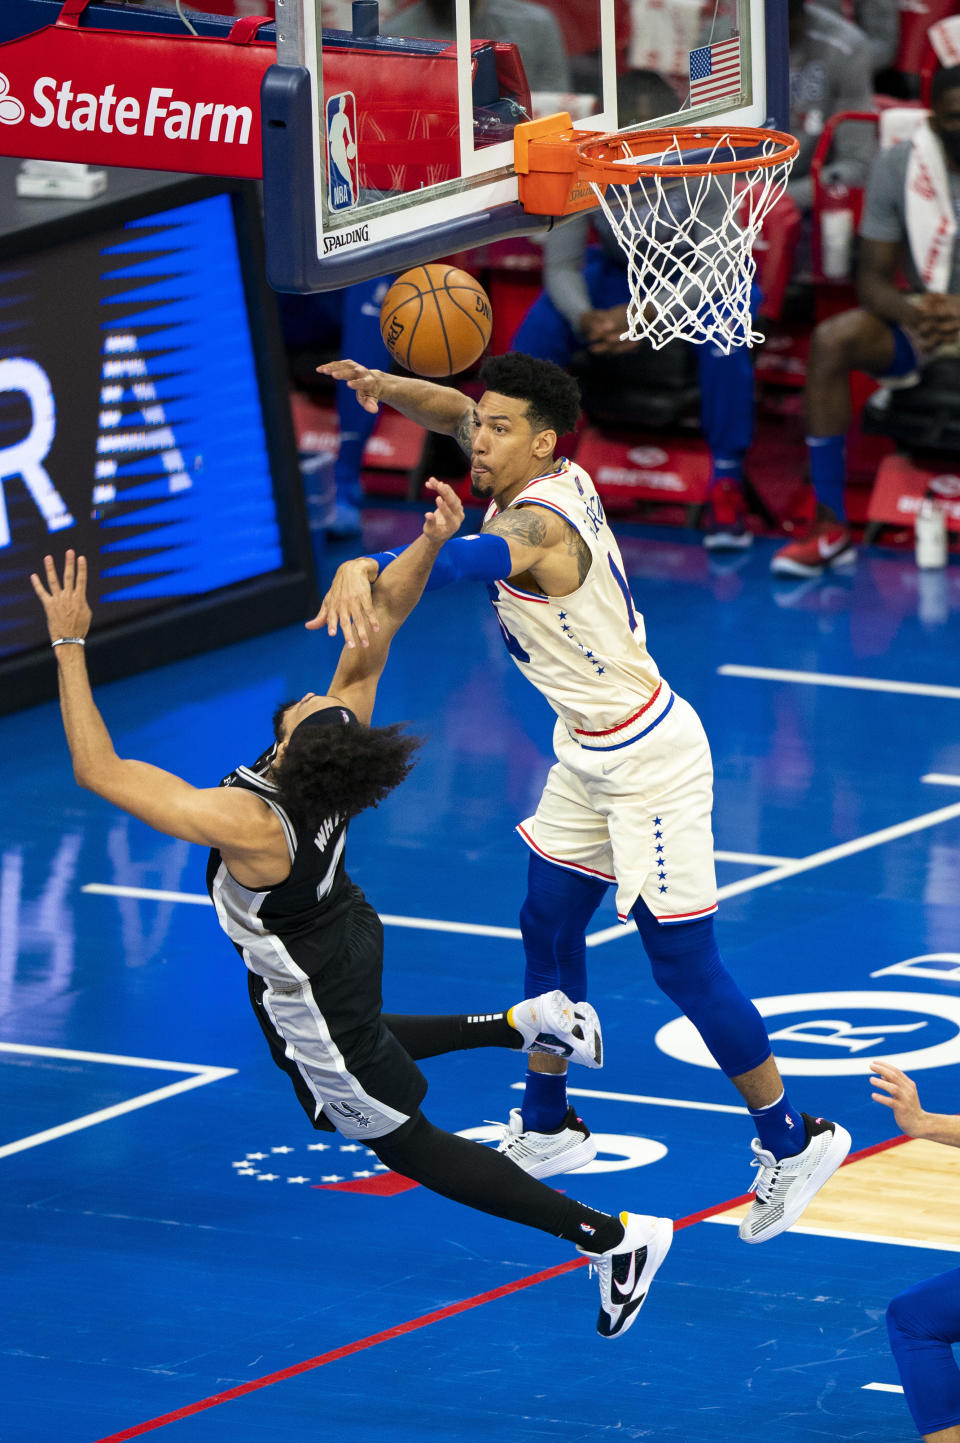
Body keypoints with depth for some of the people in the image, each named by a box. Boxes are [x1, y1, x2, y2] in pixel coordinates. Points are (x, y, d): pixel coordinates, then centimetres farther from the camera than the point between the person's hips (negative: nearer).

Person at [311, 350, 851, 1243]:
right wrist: (383, 388, -17)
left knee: (682, 964, -3)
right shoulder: (556, 476, -3)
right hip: (588, 751, 10)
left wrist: (364, 568, -71)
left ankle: (791, 1143, 11)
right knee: (548, 927, 17)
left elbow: (466, 557, -52)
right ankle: (546, 1129, 32)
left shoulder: (538, 524, -30)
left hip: (647, 760, -10)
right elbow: (455, 413, 6)